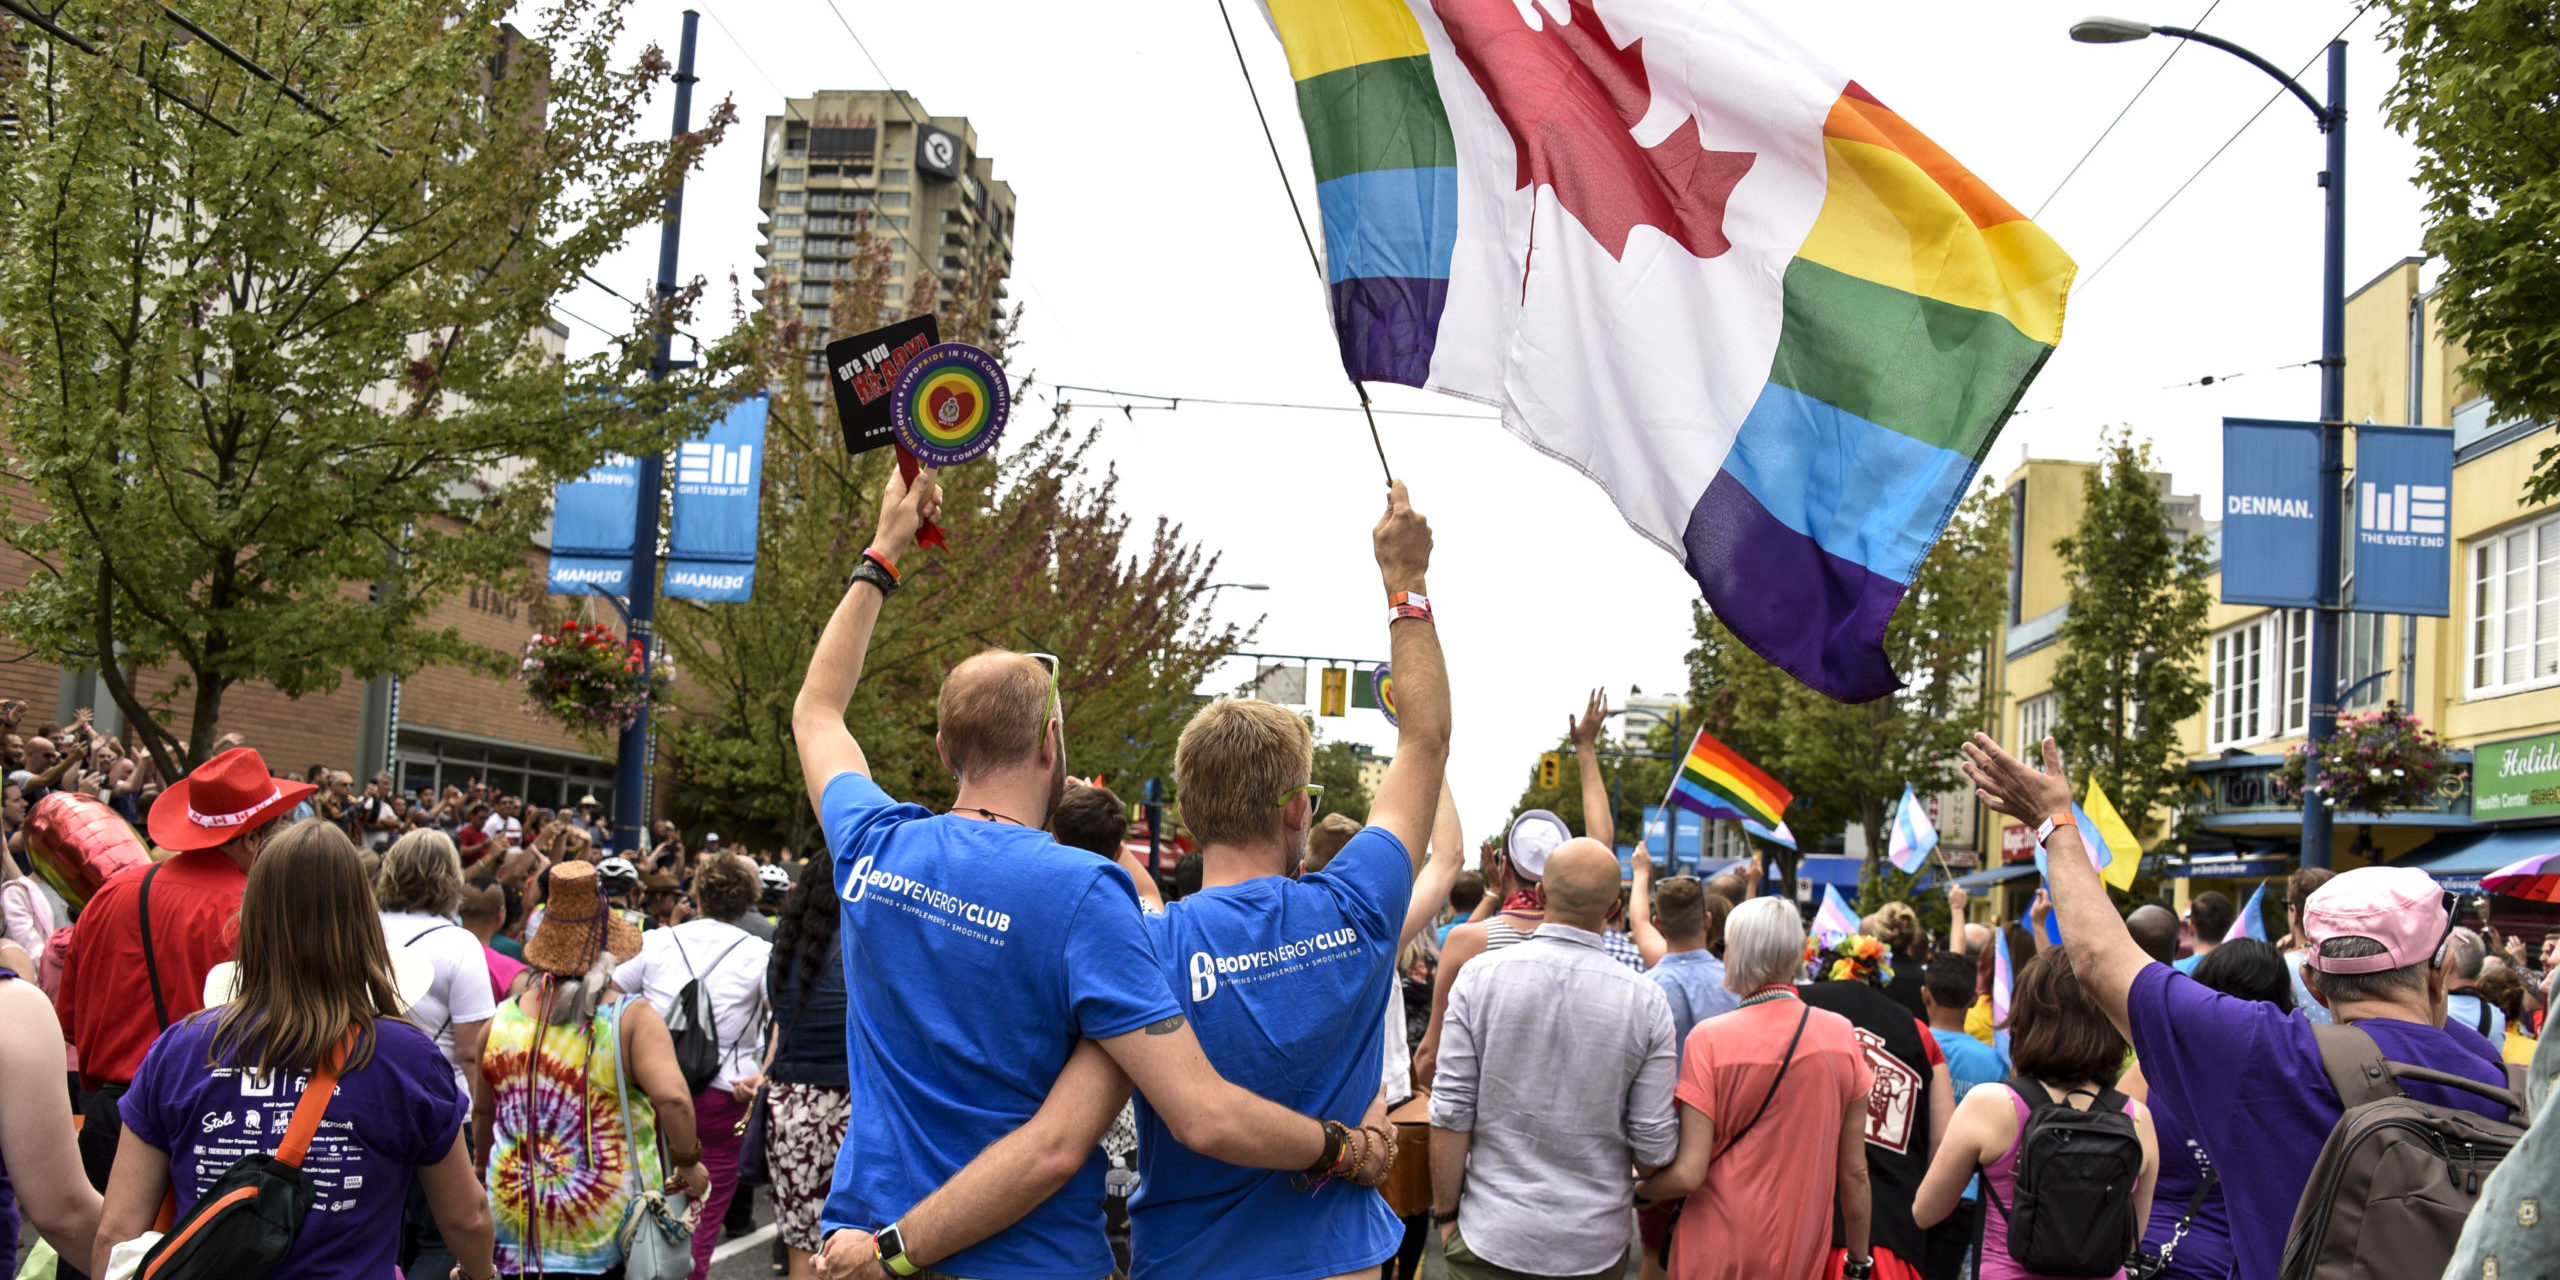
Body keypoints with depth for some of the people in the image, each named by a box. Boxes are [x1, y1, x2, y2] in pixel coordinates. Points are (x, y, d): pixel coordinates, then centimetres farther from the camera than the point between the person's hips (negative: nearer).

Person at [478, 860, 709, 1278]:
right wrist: (689, 1162, -8)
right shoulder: (633, 1019, -11)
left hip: (519, 1226, 3)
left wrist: (492, 1172, 31)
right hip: (611, 1226, -3)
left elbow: (481, 1117, 15)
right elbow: (672, 1098, -24)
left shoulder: (502, 1020, 2)